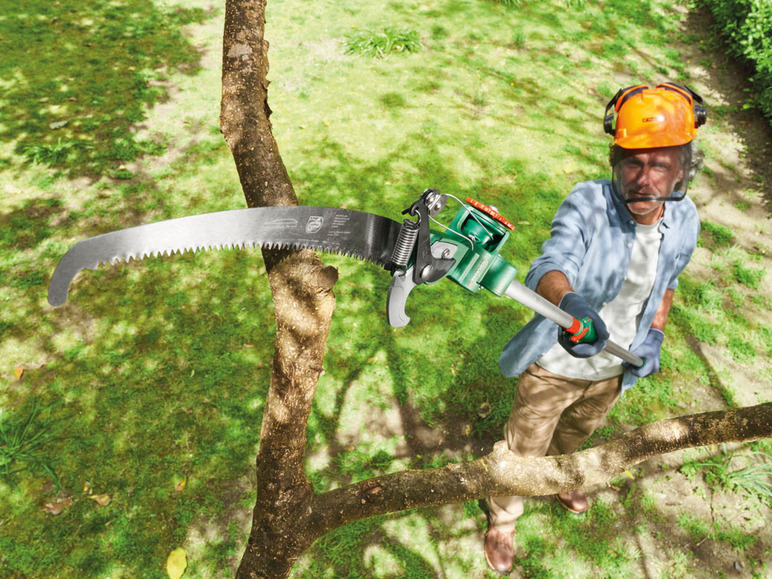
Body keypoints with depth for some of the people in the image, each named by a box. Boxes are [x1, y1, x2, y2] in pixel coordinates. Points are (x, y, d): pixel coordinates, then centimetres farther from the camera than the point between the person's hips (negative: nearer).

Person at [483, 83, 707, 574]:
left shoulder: (684, 219, -10)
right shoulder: (588, 203, -28)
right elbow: (549, 267, -45)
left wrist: (656, 333, 2)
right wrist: (570, 302, -65)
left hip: (613, 368, 5)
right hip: (556, 366, -5)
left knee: (577, 432, 33)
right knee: (524, 449, 15)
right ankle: (503, 519, 45)